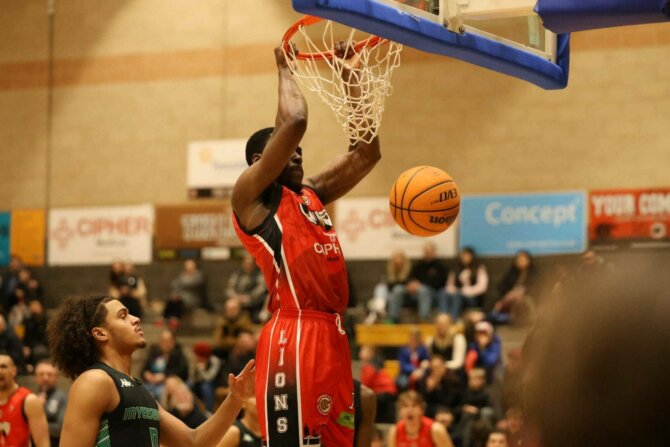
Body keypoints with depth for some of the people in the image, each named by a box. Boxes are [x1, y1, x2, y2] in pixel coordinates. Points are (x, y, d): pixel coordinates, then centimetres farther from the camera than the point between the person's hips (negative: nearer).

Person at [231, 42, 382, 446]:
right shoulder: (251, 198, -1)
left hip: (332, 336, 9)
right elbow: (294, 123, -12)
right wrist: (285, 70, 4)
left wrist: (350, 77, 20)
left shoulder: (312, 195, 22)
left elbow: (367, 151, 22)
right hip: (293, 337, -9)